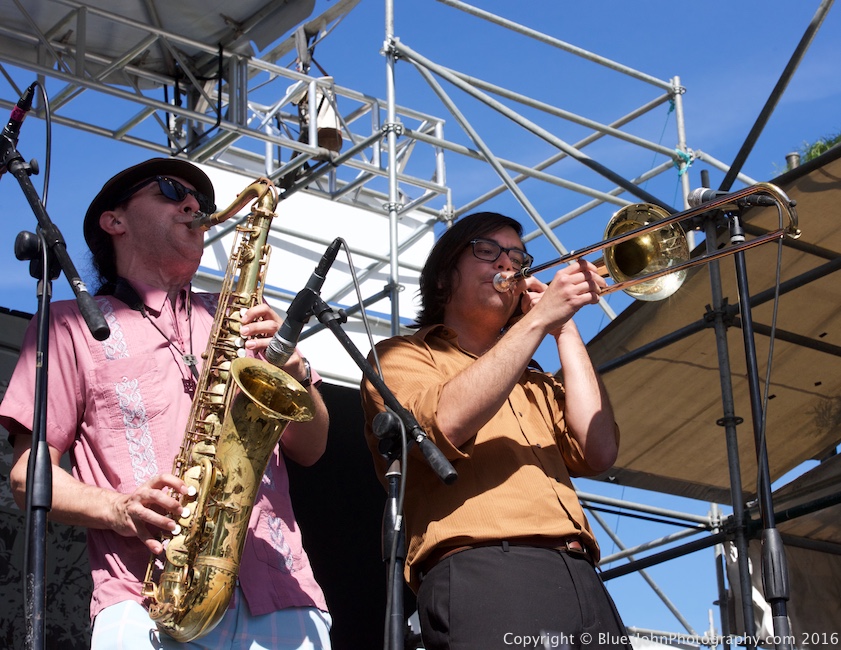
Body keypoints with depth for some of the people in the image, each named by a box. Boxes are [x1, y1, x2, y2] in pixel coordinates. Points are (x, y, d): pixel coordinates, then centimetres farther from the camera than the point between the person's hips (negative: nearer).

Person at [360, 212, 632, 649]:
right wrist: (538, 319, -5)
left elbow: (598, 453, 11)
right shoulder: (400, 356, 16)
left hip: (583, 581, 6)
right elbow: (443, 424, -7)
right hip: (483, 576, -5)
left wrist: (564, 328, 15)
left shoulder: (538, 385, 31)